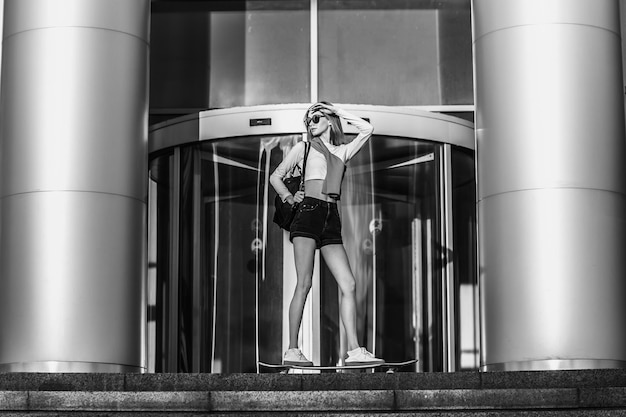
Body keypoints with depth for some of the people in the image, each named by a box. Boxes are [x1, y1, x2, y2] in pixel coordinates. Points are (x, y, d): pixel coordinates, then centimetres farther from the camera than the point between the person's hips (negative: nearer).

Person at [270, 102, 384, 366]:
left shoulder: (342, 151, 24)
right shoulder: (304, 147, 16)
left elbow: (367, 130, 18)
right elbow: (276, 177, 17)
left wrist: (338, 112, 23)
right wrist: (291, 198, 4)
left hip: (332, 219, 4)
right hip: (309, 213, -4)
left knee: (348, 285, -8)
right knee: (304, 284, -13)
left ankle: (354, 350, -11)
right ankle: (292, 350, -13)